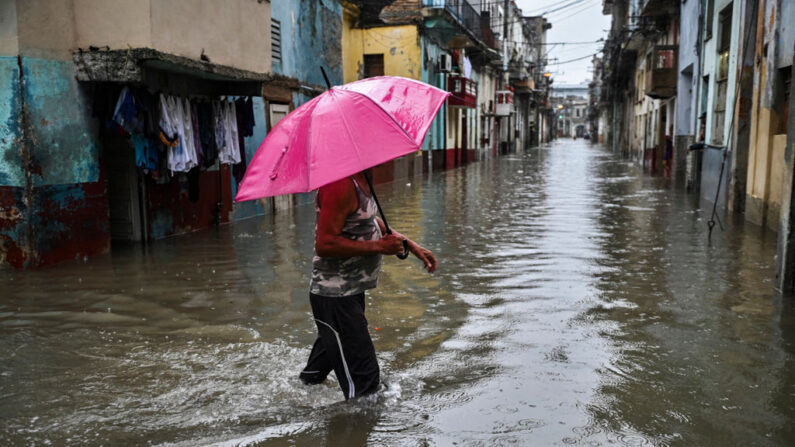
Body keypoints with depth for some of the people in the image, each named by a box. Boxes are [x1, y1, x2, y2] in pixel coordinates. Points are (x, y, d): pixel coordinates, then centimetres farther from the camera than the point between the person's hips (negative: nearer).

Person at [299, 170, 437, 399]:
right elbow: (324, 245, -30)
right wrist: (379, 246, -24)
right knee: (363, 385, -6)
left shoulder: (360, 179, 6)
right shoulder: (340, 184, -25)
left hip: (351, 291, 11)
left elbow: (369, 222, 20)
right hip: (335, 297, -11)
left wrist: (411, 245, 13)